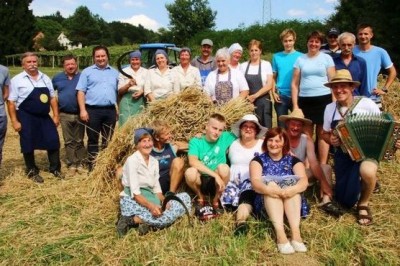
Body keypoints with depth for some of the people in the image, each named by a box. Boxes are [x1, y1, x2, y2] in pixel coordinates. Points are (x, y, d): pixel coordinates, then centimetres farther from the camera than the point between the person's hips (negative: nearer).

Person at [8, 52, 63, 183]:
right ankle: (32, 171, 21)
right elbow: (11, 102, -7)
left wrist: (56, 115, 5)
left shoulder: (45, 78, 8)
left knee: (53, 141, 5)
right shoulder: (17, 80, -6)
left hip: (44, 116, 4)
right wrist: (14, 121, -12)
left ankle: (55, 168, 21)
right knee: (29, 145, 5)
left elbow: (52, 98, 12)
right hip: (26, 117, -4)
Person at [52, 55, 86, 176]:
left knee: (79, 141, 7)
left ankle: (80, 163, 16)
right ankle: (71, 164, 15)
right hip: (65, 115, 2)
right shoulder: (57, 78, 7)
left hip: (79, 114, -2)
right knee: (69, 141, 7)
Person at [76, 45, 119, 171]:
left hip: (110, 111, 3)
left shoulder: (114, 72, 16)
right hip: (93, 110, -2)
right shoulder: (87, 71, 6)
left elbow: (119, 91, 19)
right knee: (93, 140, 3)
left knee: (108, 140, 8)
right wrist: (82, 110, -9)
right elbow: (81, 92, 0)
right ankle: (92, 166, 11)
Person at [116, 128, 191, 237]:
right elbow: (135, 192, -17)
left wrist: (163, 201, -11)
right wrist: (150, 206, -31)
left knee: (185, 197, -9)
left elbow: (156, 188, 10)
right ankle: (130, 220, -14)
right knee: (166, 216, -32)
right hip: (132, 201, -8)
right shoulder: (132, 160, -10)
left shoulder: (154, 161, 12)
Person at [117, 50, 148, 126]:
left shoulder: (146, 72, 10)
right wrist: (128, 85, -16)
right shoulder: (124, 71, 7)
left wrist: (142, 92, -11)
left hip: (141, 101, 1)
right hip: (127, 101, -1)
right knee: (126, 122, -10)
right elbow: (120, 91, 3)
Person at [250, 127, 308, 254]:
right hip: (265, 203, -1)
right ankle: (280, 233, -44)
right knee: (271, 184, -29)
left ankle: (295, 233, -42)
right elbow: (255, 181, -10)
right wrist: (267, 189, -33)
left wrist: (293, 189, -31)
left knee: (292, 185, -27)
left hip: (292, 201, 1)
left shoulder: (293, 160, 12)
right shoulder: (258, 160, 9)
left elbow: (304, 181, -7)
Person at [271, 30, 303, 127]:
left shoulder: (300, 56, 1)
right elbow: (274, 77, 9)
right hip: (281, 96, 1)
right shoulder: (276, 56, 5)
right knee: (281, 125, 9)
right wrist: (274, 93, -2)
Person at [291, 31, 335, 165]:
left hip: (323, 99, -1)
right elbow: (294, 84, 8)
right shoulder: (300, 59, 10)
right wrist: (295, 105, 1)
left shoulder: (327, 58, 6)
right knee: (306, 134, 5)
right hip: (304, 100, 2)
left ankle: (323, 165, 9)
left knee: (322, 133, 2)